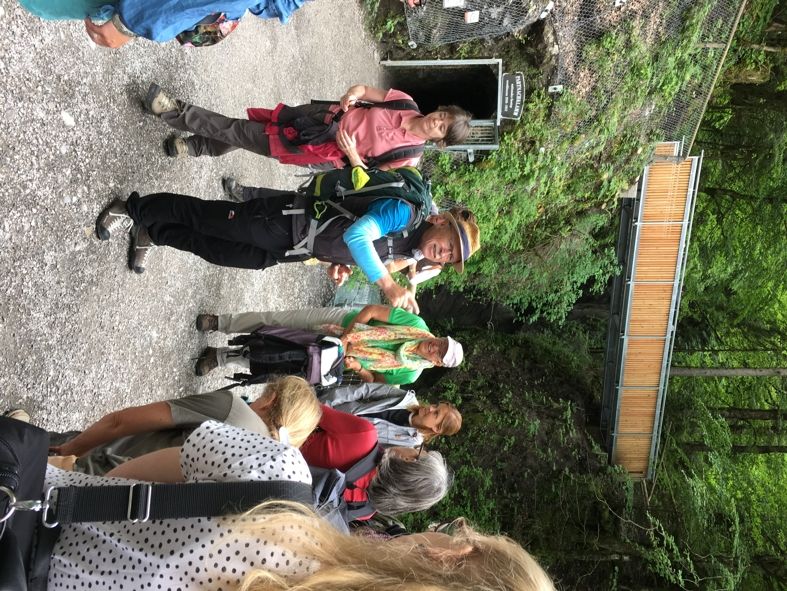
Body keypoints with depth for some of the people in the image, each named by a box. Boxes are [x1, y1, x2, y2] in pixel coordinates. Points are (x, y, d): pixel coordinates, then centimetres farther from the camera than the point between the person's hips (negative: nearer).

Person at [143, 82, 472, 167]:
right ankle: (194, 146, 29)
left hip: (328, 153, -4)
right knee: (243, 130, 5)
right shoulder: (407, 104, -3)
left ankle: (174, 113, 8)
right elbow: (364, 90, 2)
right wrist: (352, 94, -19)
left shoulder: (410, 157, -13)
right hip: (327, 117, 4)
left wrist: (352, 156, -25)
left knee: (238, 133, -2)